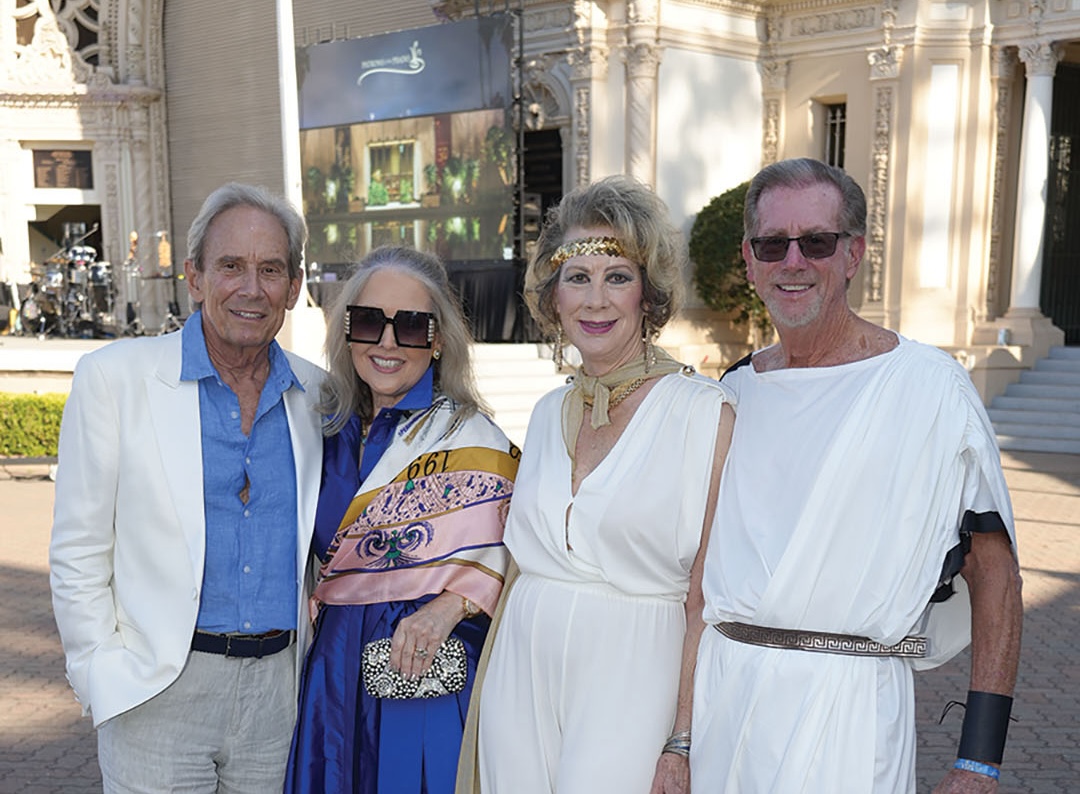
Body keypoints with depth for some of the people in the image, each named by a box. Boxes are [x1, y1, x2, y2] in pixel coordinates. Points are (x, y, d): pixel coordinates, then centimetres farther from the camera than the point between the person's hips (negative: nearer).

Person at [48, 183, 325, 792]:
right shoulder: (115, 376, -5)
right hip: (158, 695, -3)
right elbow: (78, 552, -2)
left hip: (279, 690, 3)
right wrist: (105, 674, -6)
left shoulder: (315, 394, 5)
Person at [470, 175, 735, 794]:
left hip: (630, 683, -5)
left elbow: (707, 604, -10)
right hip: (520, 680, 5)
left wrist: (684, 742, -14)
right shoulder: (548, 413, 8)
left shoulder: (705, 413, -10)